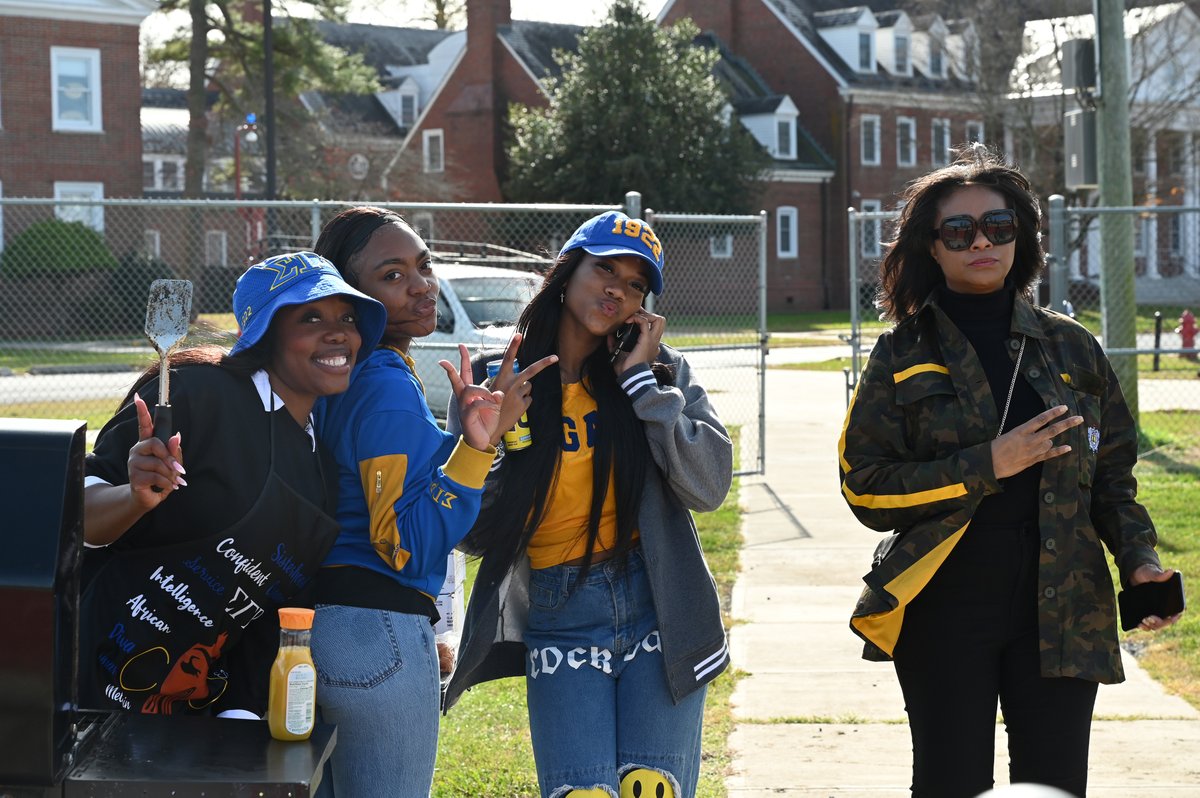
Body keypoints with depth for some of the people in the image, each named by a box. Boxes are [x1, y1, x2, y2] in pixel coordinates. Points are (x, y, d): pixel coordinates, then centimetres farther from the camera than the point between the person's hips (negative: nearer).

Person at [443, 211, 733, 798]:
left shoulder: (661, 371, 3)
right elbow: (475, 536, 1)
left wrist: (642, 379, -10)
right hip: (560, 623, 0)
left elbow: (708, 487, -11)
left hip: (657, 610, 1)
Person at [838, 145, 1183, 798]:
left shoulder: (1070, 347, 8)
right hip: (945, 614, -2)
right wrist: (987, 466, -15)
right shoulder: (904, 355, 0)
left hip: (1062, 610, 2)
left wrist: (1139, 559, -5)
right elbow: (866, 487, -6)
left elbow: (1111, 474, 13)